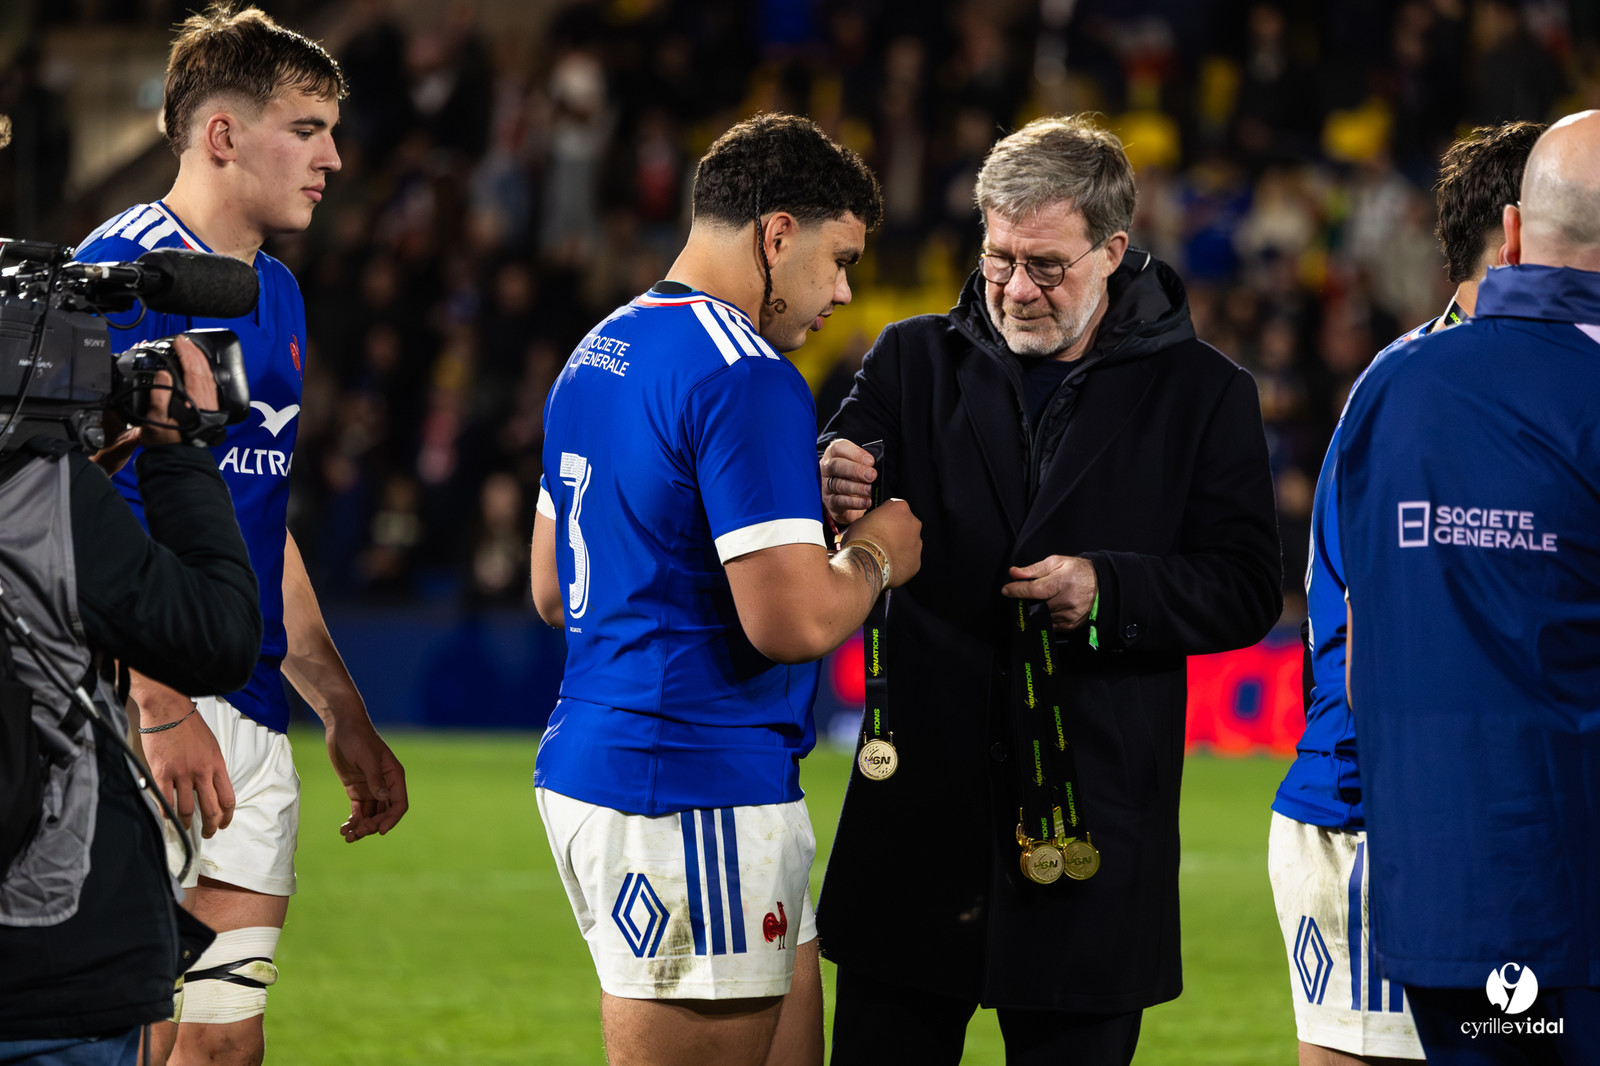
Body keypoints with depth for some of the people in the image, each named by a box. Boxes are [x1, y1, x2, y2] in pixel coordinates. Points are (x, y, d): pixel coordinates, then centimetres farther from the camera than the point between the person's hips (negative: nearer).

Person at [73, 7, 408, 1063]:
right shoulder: (126, 272, -10)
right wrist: (162, 709, -24)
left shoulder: (276, 294, 19)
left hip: (253, 727, 9)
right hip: (149, 712, -9)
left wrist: (349, 719, 26)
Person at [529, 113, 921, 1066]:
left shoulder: (596, 358, 16)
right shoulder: (748, 379, -16)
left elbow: (553, 591, 23)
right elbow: (794, 621, -22)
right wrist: (875, 555, -1)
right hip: (697, 797, -10)